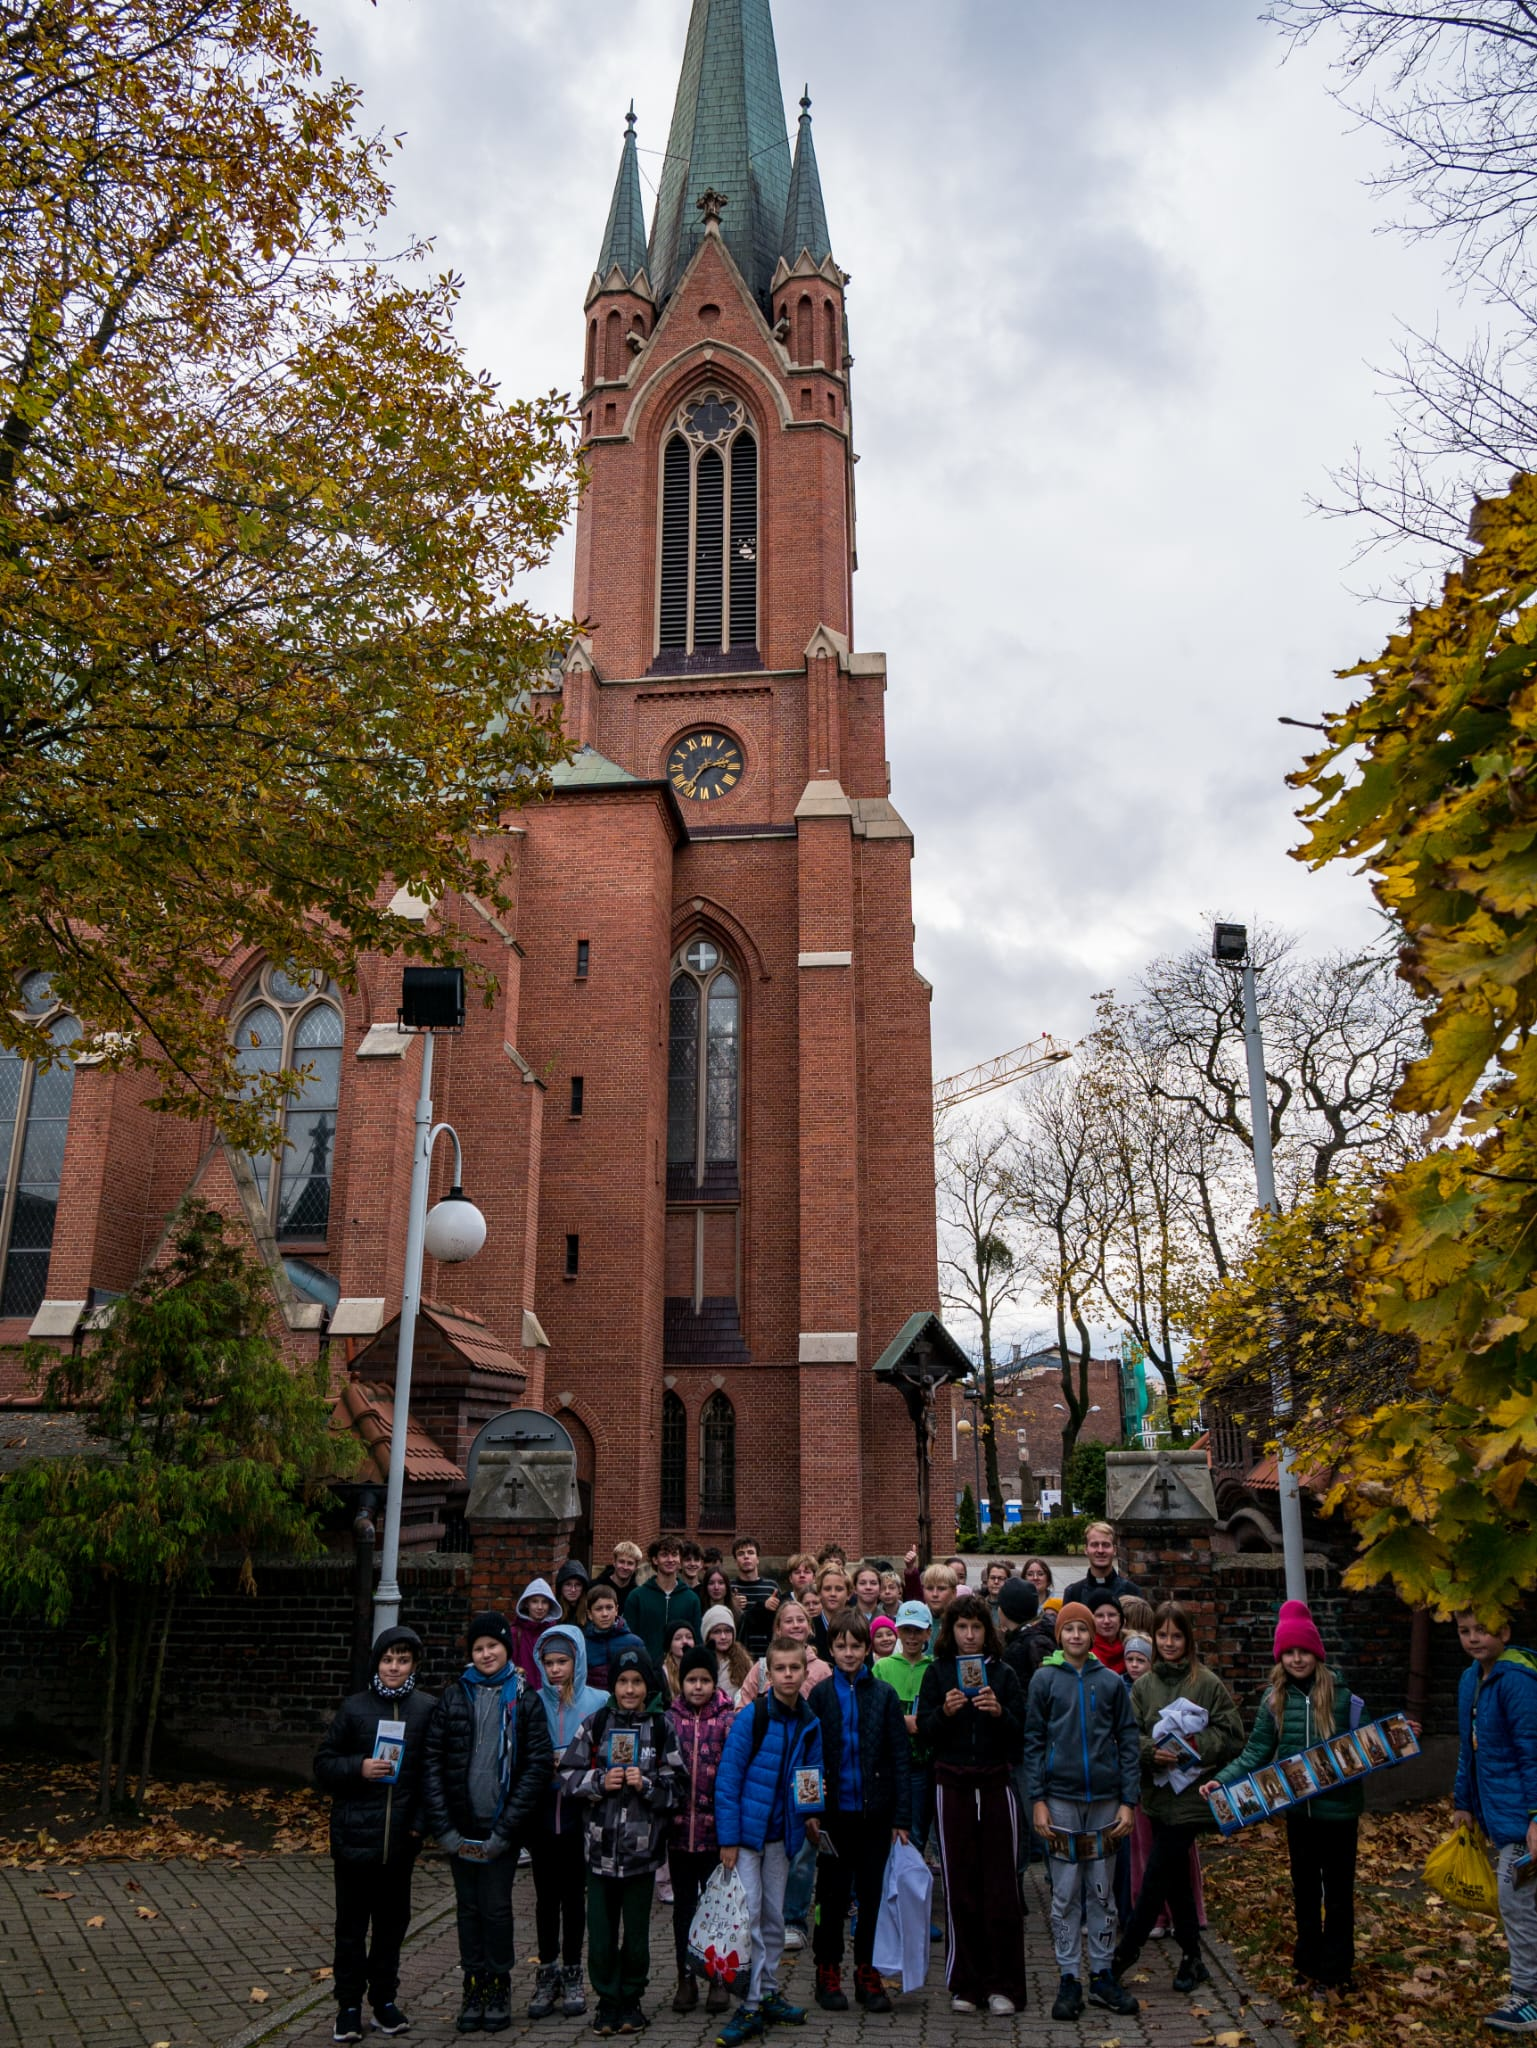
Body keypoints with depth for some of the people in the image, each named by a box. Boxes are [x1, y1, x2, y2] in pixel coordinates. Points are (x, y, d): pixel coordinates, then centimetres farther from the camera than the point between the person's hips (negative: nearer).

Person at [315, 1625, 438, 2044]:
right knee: (351, 1924, 7)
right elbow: (323, 1765, 2)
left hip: (402, 1837, 1)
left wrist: (423, 1819, -4)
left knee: (393, 1922, 12)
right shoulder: (354, 1708, -3)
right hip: (355, 1835, -1)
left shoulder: (429, 1708, -2)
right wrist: (359, 1768, -16)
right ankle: (349, 2005, 20)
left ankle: (384, 1999, 27)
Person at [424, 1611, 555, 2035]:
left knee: (496, 1907, 1)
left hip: (501, 1826, -2)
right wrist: (443, 1825, -6)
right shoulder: (454, 1697, 3)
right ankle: (473, 1988, 22)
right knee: (468, 1907, 9)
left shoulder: (524, 1699, -2)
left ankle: (499, 1989, 18)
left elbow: (539, 1764, -6)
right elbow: (433, 1760, 2)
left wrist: (506, 1828, -11)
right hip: (461, 1825, 2)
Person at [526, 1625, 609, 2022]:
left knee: (574, 1894, 8)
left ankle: (572, 1976, 21)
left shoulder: (598, 1702, -4)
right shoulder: (534, 1703, 0)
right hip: (542, 1812, 1)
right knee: (546, 1895, 9)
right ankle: (547, 1975, 22)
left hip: (579, 1812, -1)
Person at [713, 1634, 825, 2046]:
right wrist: (728, 1838, -16)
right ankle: (751, 2007, 6)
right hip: (746, 1830, -5)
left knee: (774, 1918, 15)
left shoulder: (809, 1724, 0)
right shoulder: (752, 1716, -15)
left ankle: (768, 1995, 28)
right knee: (748, 1918, -3)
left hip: (781, 1834, 5)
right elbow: (728, 1777, -15)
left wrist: (810, 1814, -4)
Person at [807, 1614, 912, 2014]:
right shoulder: (820, 1695, -1)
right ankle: (828, 1972, 21)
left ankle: (868, 1974, 20)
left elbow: (900, 1757, 0)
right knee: (833, 1895, 8)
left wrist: (902, 1816, -4)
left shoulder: (884, 1695, 0)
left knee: (873, 1893, 8)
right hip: (835, 1812, -1)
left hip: (875, 1812, 1)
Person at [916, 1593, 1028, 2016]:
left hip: (996, 1785, 0)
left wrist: (999, 1712, -16)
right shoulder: (937, 1673, 5)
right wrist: (944, 1712, -18)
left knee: (1001, 1886, -1)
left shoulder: (1003, 1674, 6)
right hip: (953, 1786, 0)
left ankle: (1002, 1985, 9)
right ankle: (965, 1984, 13)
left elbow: (1020, 1736, 2)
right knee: (959, 1889, 3)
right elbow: (924, 1735, 1)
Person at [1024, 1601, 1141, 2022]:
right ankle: (1069, 1979, 12)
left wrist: (1128, 1801, -1)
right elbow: (1033, 1742, -1)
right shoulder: (1044, 1679, 0)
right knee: (1066, 1894, 4)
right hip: (1060, 1798, -2)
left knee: (1101, 1892, 9)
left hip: (1105, 1798, 2)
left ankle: (1102, 1976, 20)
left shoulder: (1111, 1682, 5)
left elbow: (1128, 1742, 5)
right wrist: (1037, 1801, -7)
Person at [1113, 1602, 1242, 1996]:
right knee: (1176, 1880, 14)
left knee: (1156, 1878, -4)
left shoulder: (1207, 1683, -7)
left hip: (1191, 1796, -5)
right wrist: (1152, 1751, -17)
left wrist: (1196, 1746, -19)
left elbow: (1231, 1735, -6)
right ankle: (1192, 1959, 27)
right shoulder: (1143, 1686, 5)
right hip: (1158, 1794, 5)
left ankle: (1123, 1955, 7)